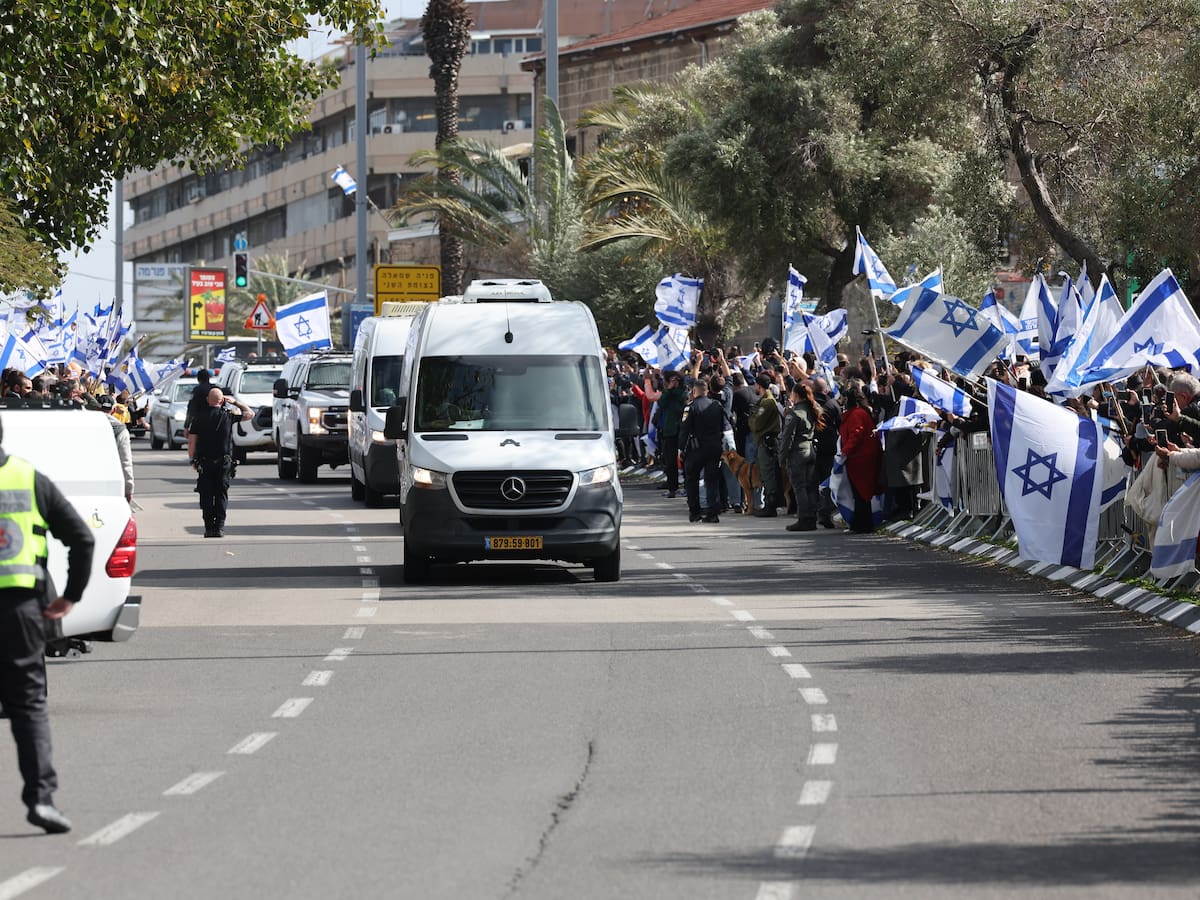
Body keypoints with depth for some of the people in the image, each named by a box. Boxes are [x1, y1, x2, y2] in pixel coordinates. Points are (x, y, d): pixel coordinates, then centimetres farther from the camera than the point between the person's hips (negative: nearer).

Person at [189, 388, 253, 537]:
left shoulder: (199, 417, -1)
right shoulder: (227, 416, -3)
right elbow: (250, 414, 9)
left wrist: (193, 459, 9)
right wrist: (235, 402, 17)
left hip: (204, 463, 0)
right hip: (224, 462, 0)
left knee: (206, 496, 5)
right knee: (221, 495, 4)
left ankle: (209, 527, 1)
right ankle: (219, 527, -2)